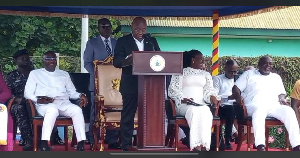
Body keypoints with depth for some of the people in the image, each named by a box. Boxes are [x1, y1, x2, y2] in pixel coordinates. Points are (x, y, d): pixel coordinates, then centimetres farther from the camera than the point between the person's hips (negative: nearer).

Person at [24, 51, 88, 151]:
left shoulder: (64, 74, 29)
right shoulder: (35, 73, 20)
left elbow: (72, 93, 25)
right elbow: (28, 93, 10)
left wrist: (80, 95, 1)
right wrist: (38, 100, -12)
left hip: (63, 103, 3)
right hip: (44, 105, -3)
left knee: (77, 109, -30)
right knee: (52, 110, -39)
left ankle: (81, 145, -35)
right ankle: (44, 145, -40)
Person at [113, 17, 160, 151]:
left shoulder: (152, 41, 13)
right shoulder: (123, 41, 3)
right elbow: (116, 62, -4)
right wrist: (128, 60, -25)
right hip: (130, 85, -3)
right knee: (127, 117, 0)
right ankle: (126, 146, 6)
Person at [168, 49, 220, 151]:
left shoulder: (206, 74, 28)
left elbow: (209, 89, 13)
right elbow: (173, 89, 4)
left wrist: (212, 97, -12)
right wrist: (183, 99, -17)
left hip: (202, 105, 3)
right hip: (184, 105, -2)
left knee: (206, 112, -35)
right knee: (194, 111, -38)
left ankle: (204, 146, -48)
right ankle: (197, 146, -49)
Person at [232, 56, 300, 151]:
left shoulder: (276, 77, 30)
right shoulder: (249, 74, 19)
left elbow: (281, 93, 26)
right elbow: (236, 88, 12)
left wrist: (282, 99, 1)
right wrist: (238, 97, -10)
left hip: (273, 106, 4)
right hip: (255, 105, -3)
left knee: (289, 111, -29)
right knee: (260, 109, -42)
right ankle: (260, 146, -55)